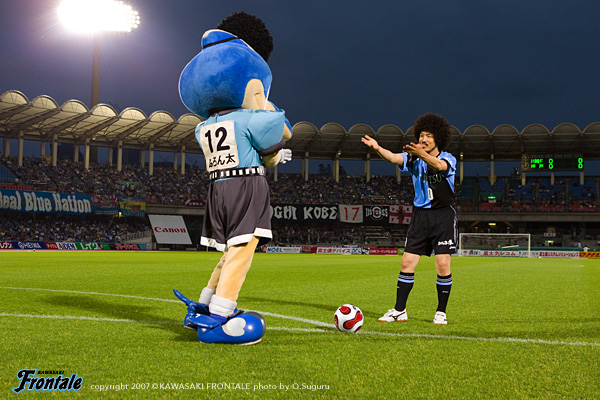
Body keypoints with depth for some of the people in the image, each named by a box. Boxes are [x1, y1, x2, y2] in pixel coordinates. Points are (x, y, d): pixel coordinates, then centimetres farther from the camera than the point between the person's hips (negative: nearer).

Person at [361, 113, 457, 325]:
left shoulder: (448, 158, -5)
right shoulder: (414, 158, 3)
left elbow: (440, 166, -29)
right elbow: (394, 158, -17)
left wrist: (422, 154, -48)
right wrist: (378, 148, -37)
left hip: (443, 214, -3)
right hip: (420, 214, 3)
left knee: (443, 265, -7)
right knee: (407, 263, 0)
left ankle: (441, 312, 8)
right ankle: (399, 310, 10)